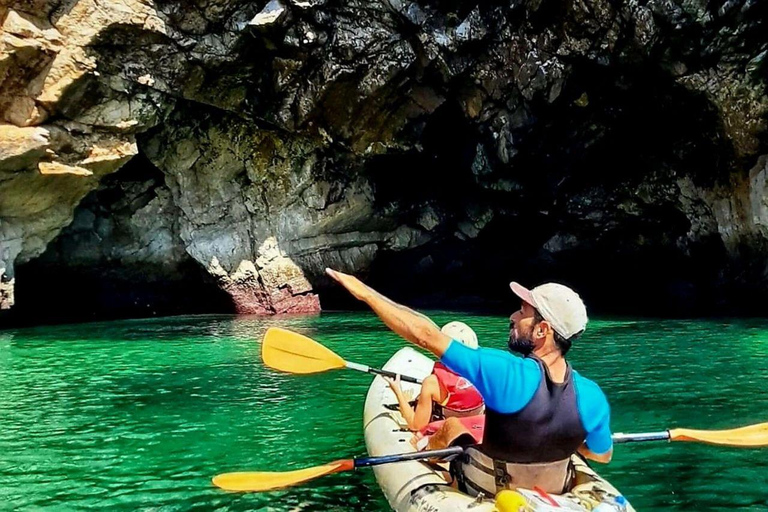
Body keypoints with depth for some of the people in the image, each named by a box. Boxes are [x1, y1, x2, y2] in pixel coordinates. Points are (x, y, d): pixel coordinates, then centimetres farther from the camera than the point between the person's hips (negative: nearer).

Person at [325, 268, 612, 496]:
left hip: (484, 497, -4)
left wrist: (365, 292, -26)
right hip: (552, 497, 4)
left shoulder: (508, 375, -37)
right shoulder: (592, 397, -23)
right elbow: (602, 455, -4)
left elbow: (426, 335, -34)